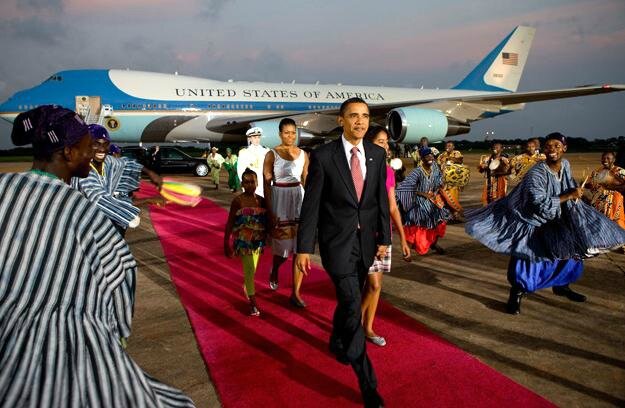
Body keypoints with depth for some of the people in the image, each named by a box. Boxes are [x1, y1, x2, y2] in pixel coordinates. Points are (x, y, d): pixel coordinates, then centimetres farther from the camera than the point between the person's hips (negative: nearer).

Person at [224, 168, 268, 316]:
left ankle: (246, 287, 45)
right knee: (249, 270, -5)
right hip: (243, 241, -4)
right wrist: (226, 243, -9)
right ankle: (253, 303, 2)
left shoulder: (261, 201, 2)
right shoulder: (238, 201, -9)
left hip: (258, 241, 4)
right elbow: (230, 223, -8)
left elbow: (266, 221, 10)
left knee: (252, 269, 17)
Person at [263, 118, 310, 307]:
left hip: (299, 199, 3)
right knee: (282, 244, 8)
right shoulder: (272, 154, -4)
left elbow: (306, 181, 11)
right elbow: (266, 184, -6)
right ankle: (274, 271, 44)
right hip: (279, 200, -3)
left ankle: (296, 293, 9)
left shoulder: (303, 154, 6)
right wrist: (270, 211, -13)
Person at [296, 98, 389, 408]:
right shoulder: (323, 156, -12)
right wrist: (304, 248, -11)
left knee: (348, 299, 20)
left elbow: (382, 199, 8)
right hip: (336, 240, -4)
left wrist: (384, 238, 7)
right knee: (352, 305, -9)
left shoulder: (377, 154, 2)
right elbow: (311, 204, -10)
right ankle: (367, 383, 4)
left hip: (366, 239, 5)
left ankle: (337, 343, 49)